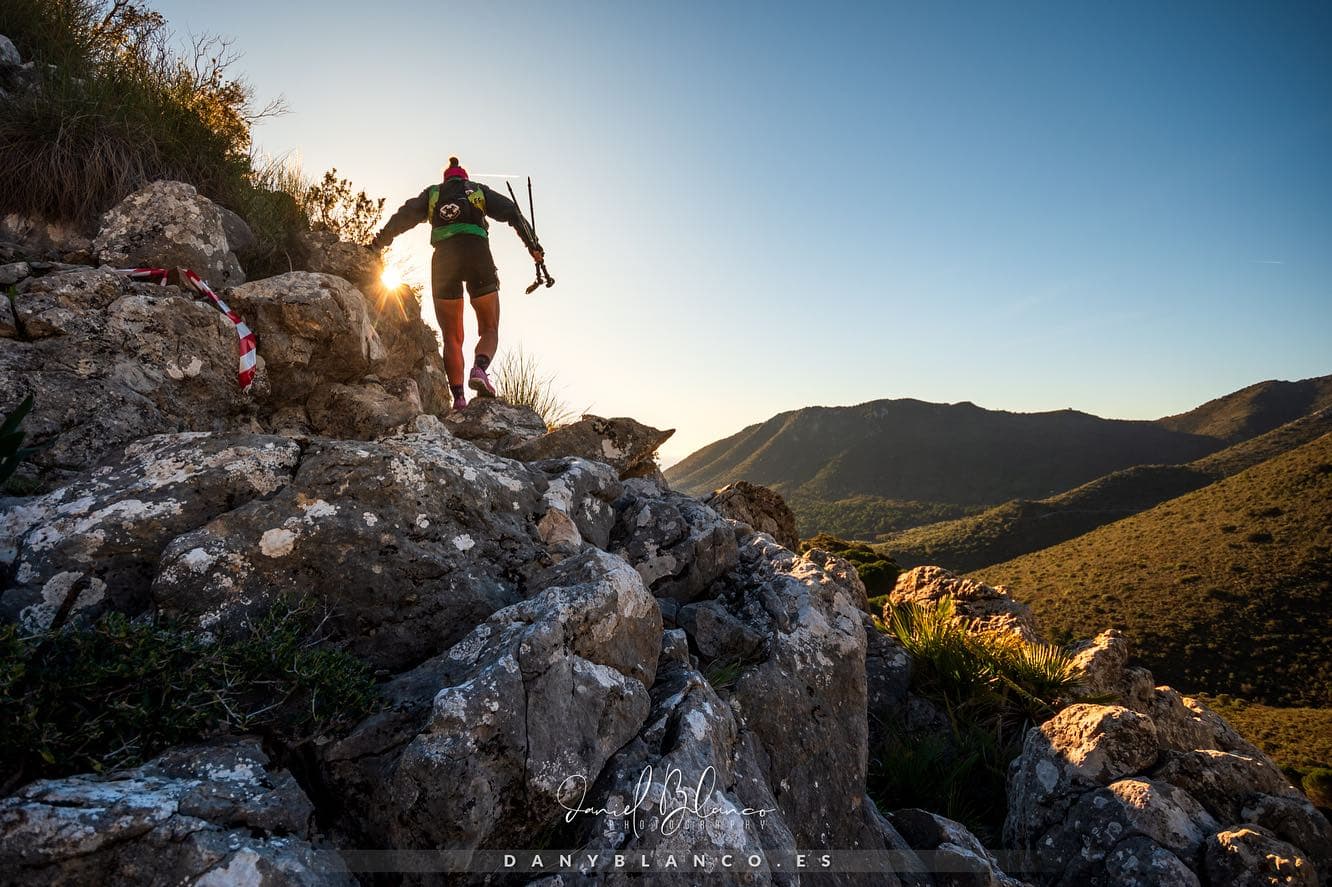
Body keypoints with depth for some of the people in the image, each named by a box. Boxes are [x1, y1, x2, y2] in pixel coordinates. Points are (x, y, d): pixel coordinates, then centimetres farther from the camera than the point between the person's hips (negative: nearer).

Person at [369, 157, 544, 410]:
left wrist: (377, 244, 17)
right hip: (478, 256, -1)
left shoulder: (432, 194, 25)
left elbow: (403, 217, 15)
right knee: (490, 330, 6)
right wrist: (533, 246, 4)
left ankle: (458, 398, -10)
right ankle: (479, 368, -26)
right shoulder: (479, 191, 23)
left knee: (452, 337, 4)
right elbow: (513, 212, 10)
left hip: (443, 260, 1)